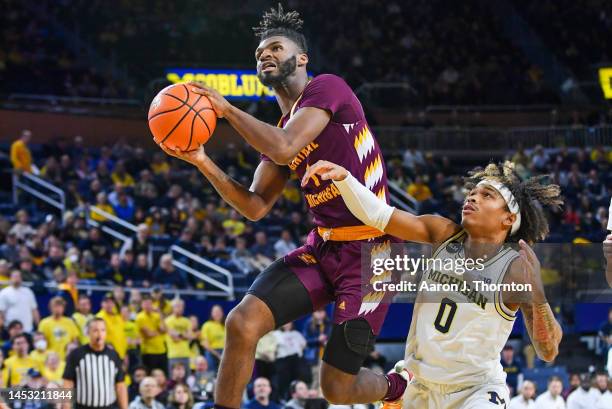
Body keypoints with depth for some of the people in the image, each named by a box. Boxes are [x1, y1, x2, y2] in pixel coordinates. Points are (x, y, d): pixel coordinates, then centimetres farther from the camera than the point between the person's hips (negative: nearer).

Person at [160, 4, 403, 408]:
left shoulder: (327, 88, -10)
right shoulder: (279, 129, 14)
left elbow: (285, 148, -26)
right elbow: (256, 207, 11)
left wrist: (226, 108, -15)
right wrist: (203, 162, -2)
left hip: (369, 251, -7)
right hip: (322, 247, 7)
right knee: (242, 322, -14)